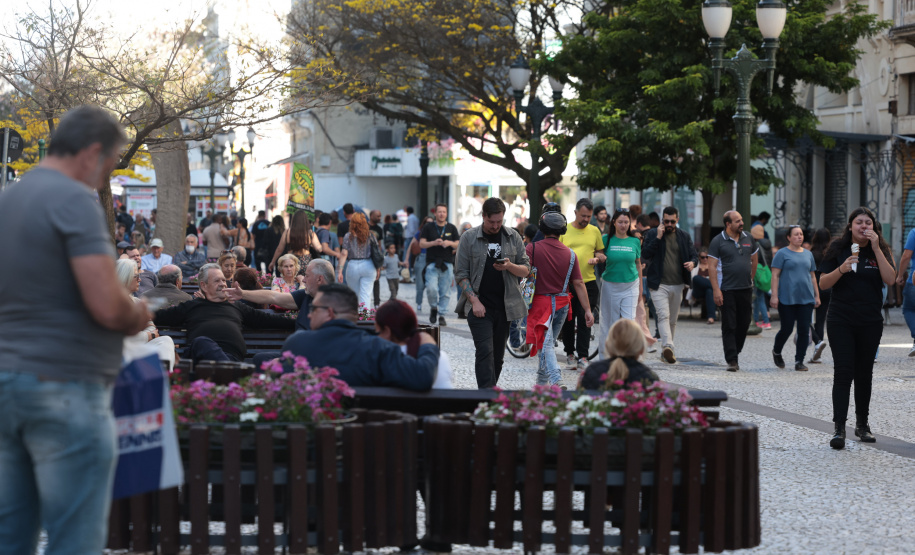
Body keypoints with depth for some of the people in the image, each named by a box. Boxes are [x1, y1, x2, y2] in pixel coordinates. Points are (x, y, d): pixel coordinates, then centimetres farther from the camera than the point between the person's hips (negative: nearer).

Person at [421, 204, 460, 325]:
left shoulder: (451, 228, 11)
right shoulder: (428, 227, 7)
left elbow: (458, 245, 10)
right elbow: (421, 244, 3)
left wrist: (450, 243, -11)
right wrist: (434, 243, -14)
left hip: (447, 264, 2)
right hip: (432, 263, -2)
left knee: (445, 292, 0)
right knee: (432, 288, -17)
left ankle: (441, 315, 9)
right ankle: (433, 308, 9)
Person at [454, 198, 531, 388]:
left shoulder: (513, 237, 8)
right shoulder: (469, 238, 1)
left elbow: (526, 269, 10)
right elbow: (461, 274, 0)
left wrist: (510, 266, -13)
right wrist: (474, 301, -11)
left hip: (505, 306, 3)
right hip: (479, 306, -3)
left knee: (498, 355, 7)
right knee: (485, 352, -14)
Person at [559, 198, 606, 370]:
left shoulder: (594, 231, 9)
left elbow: (600, 252, 18)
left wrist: (598, 258, -4)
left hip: (588, 282, 1)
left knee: (584, 319, -5)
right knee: (568, 319, 6)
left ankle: (583, 356, -2)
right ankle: (570, 353, 19)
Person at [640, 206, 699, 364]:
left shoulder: (684, 236, 11)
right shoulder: (652, 235, 1)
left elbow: (694, 255, 11)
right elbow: (645, 255, -9)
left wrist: (692, 262, -14)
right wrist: (658, 237, -16)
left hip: (677, 285, 4)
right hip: (659, 285, -4)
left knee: (673, 319, 10)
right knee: (663, 315, -20)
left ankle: (666, 351, 21)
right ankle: (667, 346, -34)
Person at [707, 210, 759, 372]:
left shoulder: (748, 238, 8)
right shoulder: (718, 241, -5)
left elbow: (754, 259, 21)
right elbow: (712, 266, -8)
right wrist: (716, 290, -15)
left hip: (746, 288, 5)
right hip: (727, 290, -5)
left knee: (744, 323, 8)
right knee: (729, 326, -3)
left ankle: (735, 352, 25)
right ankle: (732, 360, -2)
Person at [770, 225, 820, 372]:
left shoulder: (808, 254, 14)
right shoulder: (782, 254, -1)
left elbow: (813, 276, 19)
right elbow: (775, 275, -6)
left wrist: (817, 295, 14)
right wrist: (774, 296, -13)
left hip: (806, 298, 4)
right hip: (787, 299, -4)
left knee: (804, 330, -2)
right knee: (787, 329, 0)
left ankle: (799, 361, 4)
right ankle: (776, 352, 28)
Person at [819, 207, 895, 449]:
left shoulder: (880, 250, 3)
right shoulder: (838, 250, 0)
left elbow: (890, 279, -12)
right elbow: (823, 284, -2)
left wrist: (876, 248, -16)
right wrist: (841, 269, -20)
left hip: (870, 322, 2)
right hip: (841, 321, -2)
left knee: (864, 373, 11)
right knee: (843, 373, -9)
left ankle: (862, 424, 24)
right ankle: (839, 428, -11)